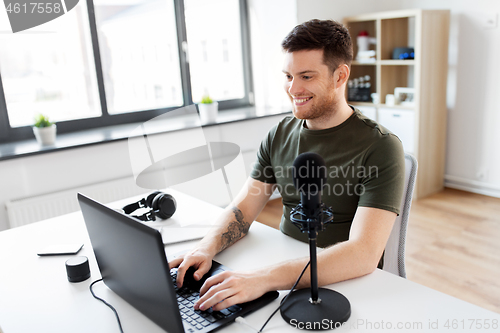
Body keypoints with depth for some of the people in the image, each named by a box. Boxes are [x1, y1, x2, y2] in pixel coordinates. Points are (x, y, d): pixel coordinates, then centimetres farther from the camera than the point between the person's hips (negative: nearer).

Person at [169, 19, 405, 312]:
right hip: (285, 271, 5)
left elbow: (364, 255, -26)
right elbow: (242, 209, 3)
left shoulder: (380, 147, -15)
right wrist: (208, 246, -19)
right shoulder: (280, 135, 3)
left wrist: (264, 279, -35)